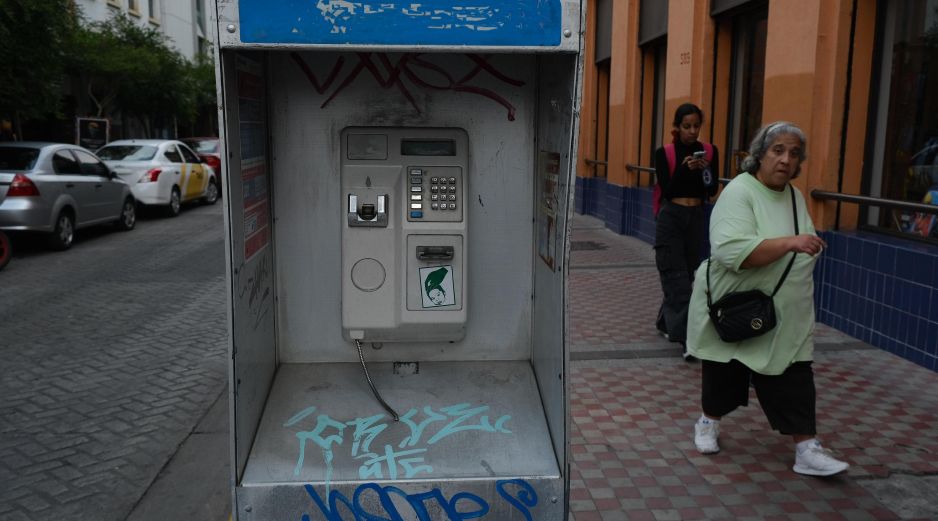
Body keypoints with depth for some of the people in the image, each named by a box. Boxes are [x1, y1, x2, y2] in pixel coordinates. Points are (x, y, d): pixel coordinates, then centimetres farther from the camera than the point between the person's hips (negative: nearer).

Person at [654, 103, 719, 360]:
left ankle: (666, 322, 32)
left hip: (696, 218, 4)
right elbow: (667, 191, -11)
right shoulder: (664, 153, -6)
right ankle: (687, 338, -12)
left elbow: (712, 190, -1)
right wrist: (685, 168, -23)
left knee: (687, 274, 13)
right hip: (671, 218, -4)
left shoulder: (710, 151, 3)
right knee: (677, 277, -9)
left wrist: (705, 170, -18)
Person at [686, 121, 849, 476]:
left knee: (794, 379, 0)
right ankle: (709, 422, 36)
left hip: (784, 317, 5)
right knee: (724, 372, 13)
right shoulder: (739, 192, -18)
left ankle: (807, 450, 6)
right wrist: (790, 242, -35)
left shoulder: (794, 196, 5)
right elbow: (732, 251, -32)